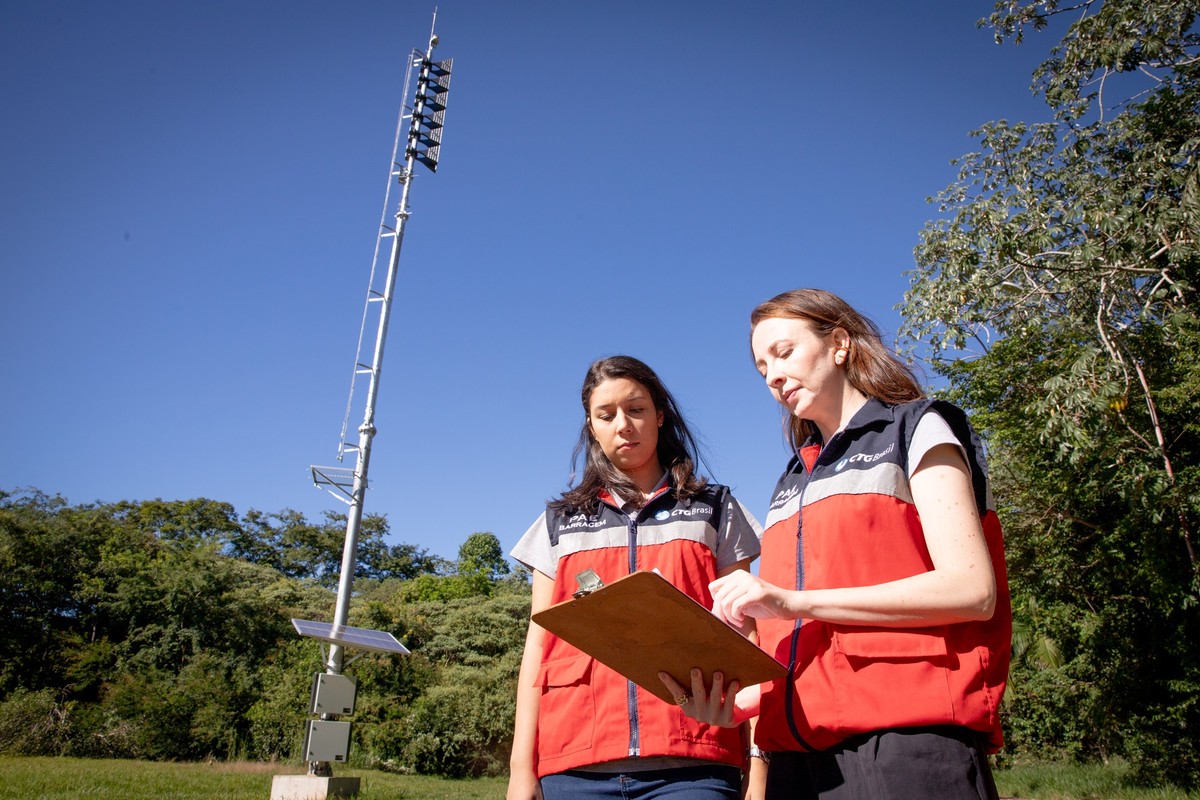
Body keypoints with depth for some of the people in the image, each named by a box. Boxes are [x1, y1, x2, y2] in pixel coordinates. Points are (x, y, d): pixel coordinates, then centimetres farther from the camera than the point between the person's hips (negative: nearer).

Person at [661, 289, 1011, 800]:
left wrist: (796, 601, -15)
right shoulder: (792, 482, 22)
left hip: (909, 739, -6)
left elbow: (972, 590, -10)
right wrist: (738, 701, -4)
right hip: (799, 750, 6)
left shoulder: (915, 429, 5)